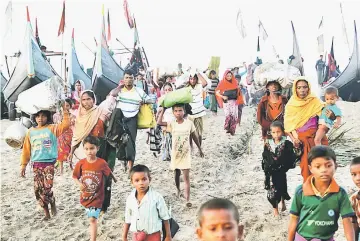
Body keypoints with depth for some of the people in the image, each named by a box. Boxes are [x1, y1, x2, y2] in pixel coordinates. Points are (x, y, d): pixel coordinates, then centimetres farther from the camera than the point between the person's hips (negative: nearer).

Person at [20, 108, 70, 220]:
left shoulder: (52, 128, 2)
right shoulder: (31, 132, 10)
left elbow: (66, 125, -13)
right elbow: (26, 149, 12)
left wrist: (65, 112, -20)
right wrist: (23, 165, 9)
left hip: (49, 162, -4)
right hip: (36, 164, 4)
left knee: (47, 188, -14)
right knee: (38, 189, 3)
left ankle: (52, 203, 19)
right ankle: (47, 213, 19)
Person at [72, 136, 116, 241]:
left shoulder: (102, 163, -17)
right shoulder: (81, 163, -11)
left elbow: (109, 174, -1)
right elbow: (75, 176, 0)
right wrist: (79, 184, -18)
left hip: (97, 197, -4)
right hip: (85, 196, 4)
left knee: (92, 219, -10)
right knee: (92, 218, 24)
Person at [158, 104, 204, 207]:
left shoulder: (189, 123, -8)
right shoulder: (172, 124, -8)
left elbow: (194, 137, 4)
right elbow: (159, 122, -24)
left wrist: (200, 149, 10)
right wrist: (163, 109, -19)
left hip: (186, 153, -1)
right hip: (175, 153, 1)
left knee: (186, 177, -4)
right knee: (177, 174, 18)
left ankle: (187, 199, -4)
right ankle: (178, 190, 44)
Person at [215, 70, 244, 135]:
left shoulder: (235, 82, 4)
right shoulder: (222, 83, -5)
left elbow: (238, 91, 14)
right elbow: (217, 92, -2)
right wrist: (222, 97, -17)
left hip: (234, 102, 2)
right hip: (226, 102, -2)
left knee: (234, 116, -3)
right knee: (228, 115, -10)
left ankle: (232, 130, 7)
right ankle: (228, 128, 8)